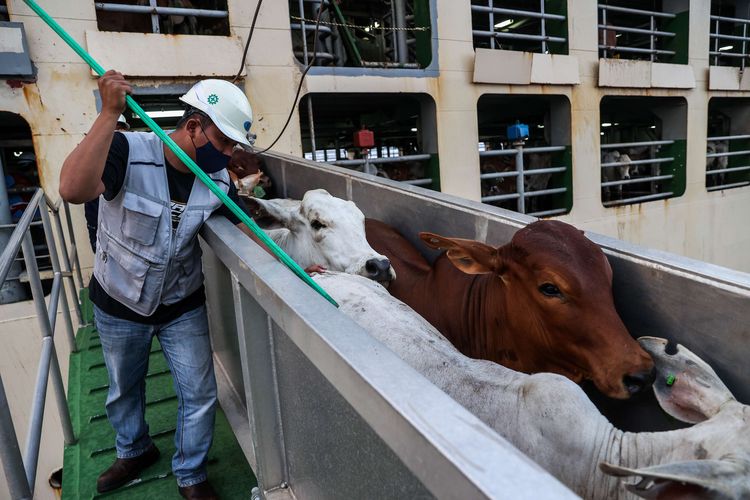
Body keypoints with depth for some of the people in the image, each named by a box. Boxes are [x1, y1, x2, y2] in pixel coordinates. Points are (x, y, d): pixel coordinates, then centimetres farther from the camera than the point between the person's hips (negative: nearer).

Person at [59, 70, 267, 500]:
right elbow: (74, 190, -43)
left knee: (200, 393, 6)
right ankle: (134, 451, 53)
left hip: (182, 306, 2)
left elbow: (247, 231, -5)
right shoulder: (129, 151, -25)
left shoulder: (218, 179, -13)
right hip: (118, 304, -1)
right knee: (124, 388, 23)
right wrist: (110, 113, -44)